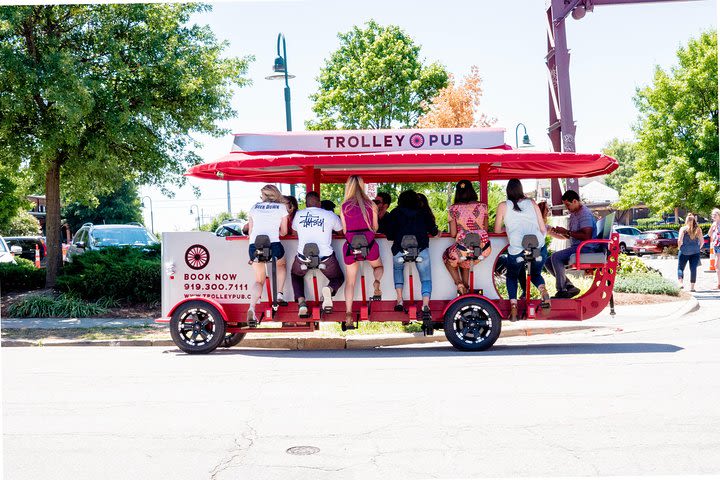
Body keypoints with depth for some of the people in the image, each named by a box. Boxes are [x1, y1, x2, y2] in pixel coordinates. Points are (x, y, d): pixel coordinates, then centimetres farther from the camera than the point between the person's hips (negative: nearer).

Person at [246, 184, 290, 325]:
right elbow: (284, 231, 18)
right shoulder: (281, 207, 13)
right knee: (281, 265, 33)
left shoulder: (255, 207, 18)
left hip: (254, 246, 2)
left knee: (259, 280, 18)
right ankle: (279, 295, 18)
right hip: (273, 245, -2)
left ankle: (251, 309, -6)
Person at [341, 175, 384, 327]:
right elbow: (375, 227, 9)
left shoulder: (344, 206, -2)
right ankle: (376, 281, -6)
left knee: (350, 280, 11)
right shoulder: (371, 205, -1)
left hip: (351, 246, 0)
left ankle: (348, 314, 0)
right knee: (378, 266, 28)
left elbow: (344, 230, 6)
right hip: (369, 244, 0)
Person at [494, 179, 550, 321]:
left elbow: (497, 230, 15)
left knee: (512, 276, 26)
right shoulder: (532, 203, 14)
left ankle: (514, 309, 6)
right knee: (536, 274, 29)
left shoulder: (503, 206, 9)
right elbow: (543, 229, 13)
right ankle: (543, 290, -5)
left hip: (517, 250, -2)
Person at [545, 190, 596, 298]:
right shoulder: (573, 214, 19)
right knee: (549, 262, 3)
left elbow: (587, 236, -25)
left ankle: (561, 290, -20)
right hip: (576, 248, 11)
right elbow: (567, 236, 22)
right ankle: (569, 286, -3)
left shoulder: (585, 213, -13)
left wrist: (567, 232, -19)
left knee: (556, 257, -26)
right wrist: (554, 233, 4)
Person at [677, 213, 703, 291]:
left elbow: (679, 240, -10)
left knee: (680, 268, 8)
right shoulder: (698, 229, 4)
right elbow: (702, 241, 3)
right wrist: (698, 248, 17)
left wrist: (679, 247, 6)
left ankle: (680, 283, -12)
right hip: (695, 252, 2)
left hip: (684, 251, -2)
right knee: (693, 269, 4)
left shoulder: (683, 229, -3)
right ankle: (692, 286, 1)